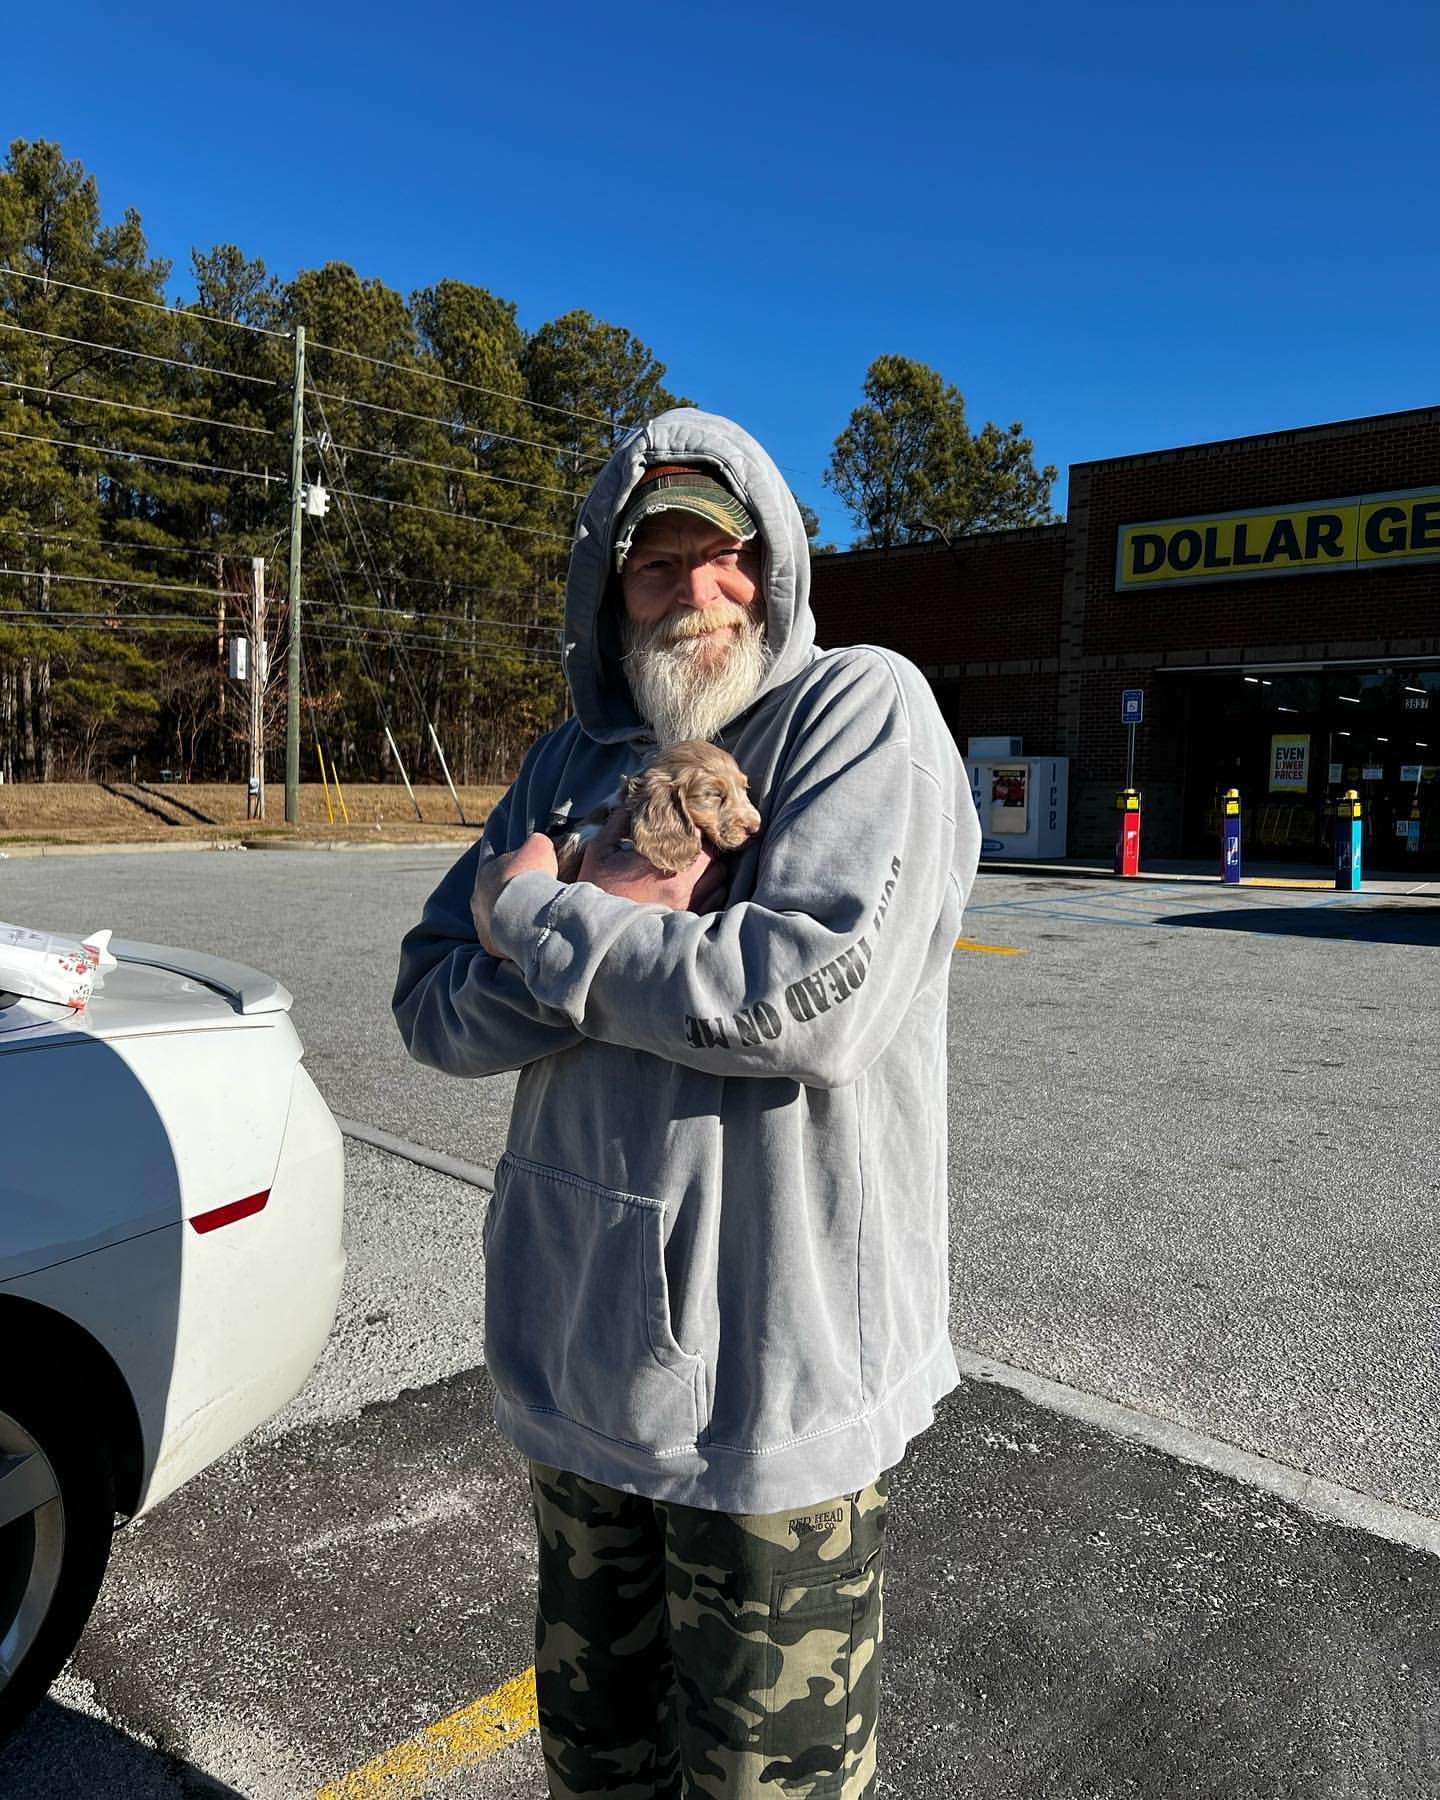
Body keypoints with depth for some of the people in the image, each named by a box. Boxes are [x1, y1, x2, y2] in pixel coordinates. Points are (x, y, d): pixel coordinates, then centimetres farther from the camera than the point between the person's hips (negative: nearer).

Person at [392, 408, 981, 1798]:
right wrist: (620, 930, -18)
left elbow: (816, 996, -26)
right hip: (580, 1358, 6)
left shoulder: (862, 706, -11)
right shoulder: (574, 760, 8)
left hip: (780, 1377, -5)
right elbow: (433, 1007, 1)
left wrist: (540, 919, -15)